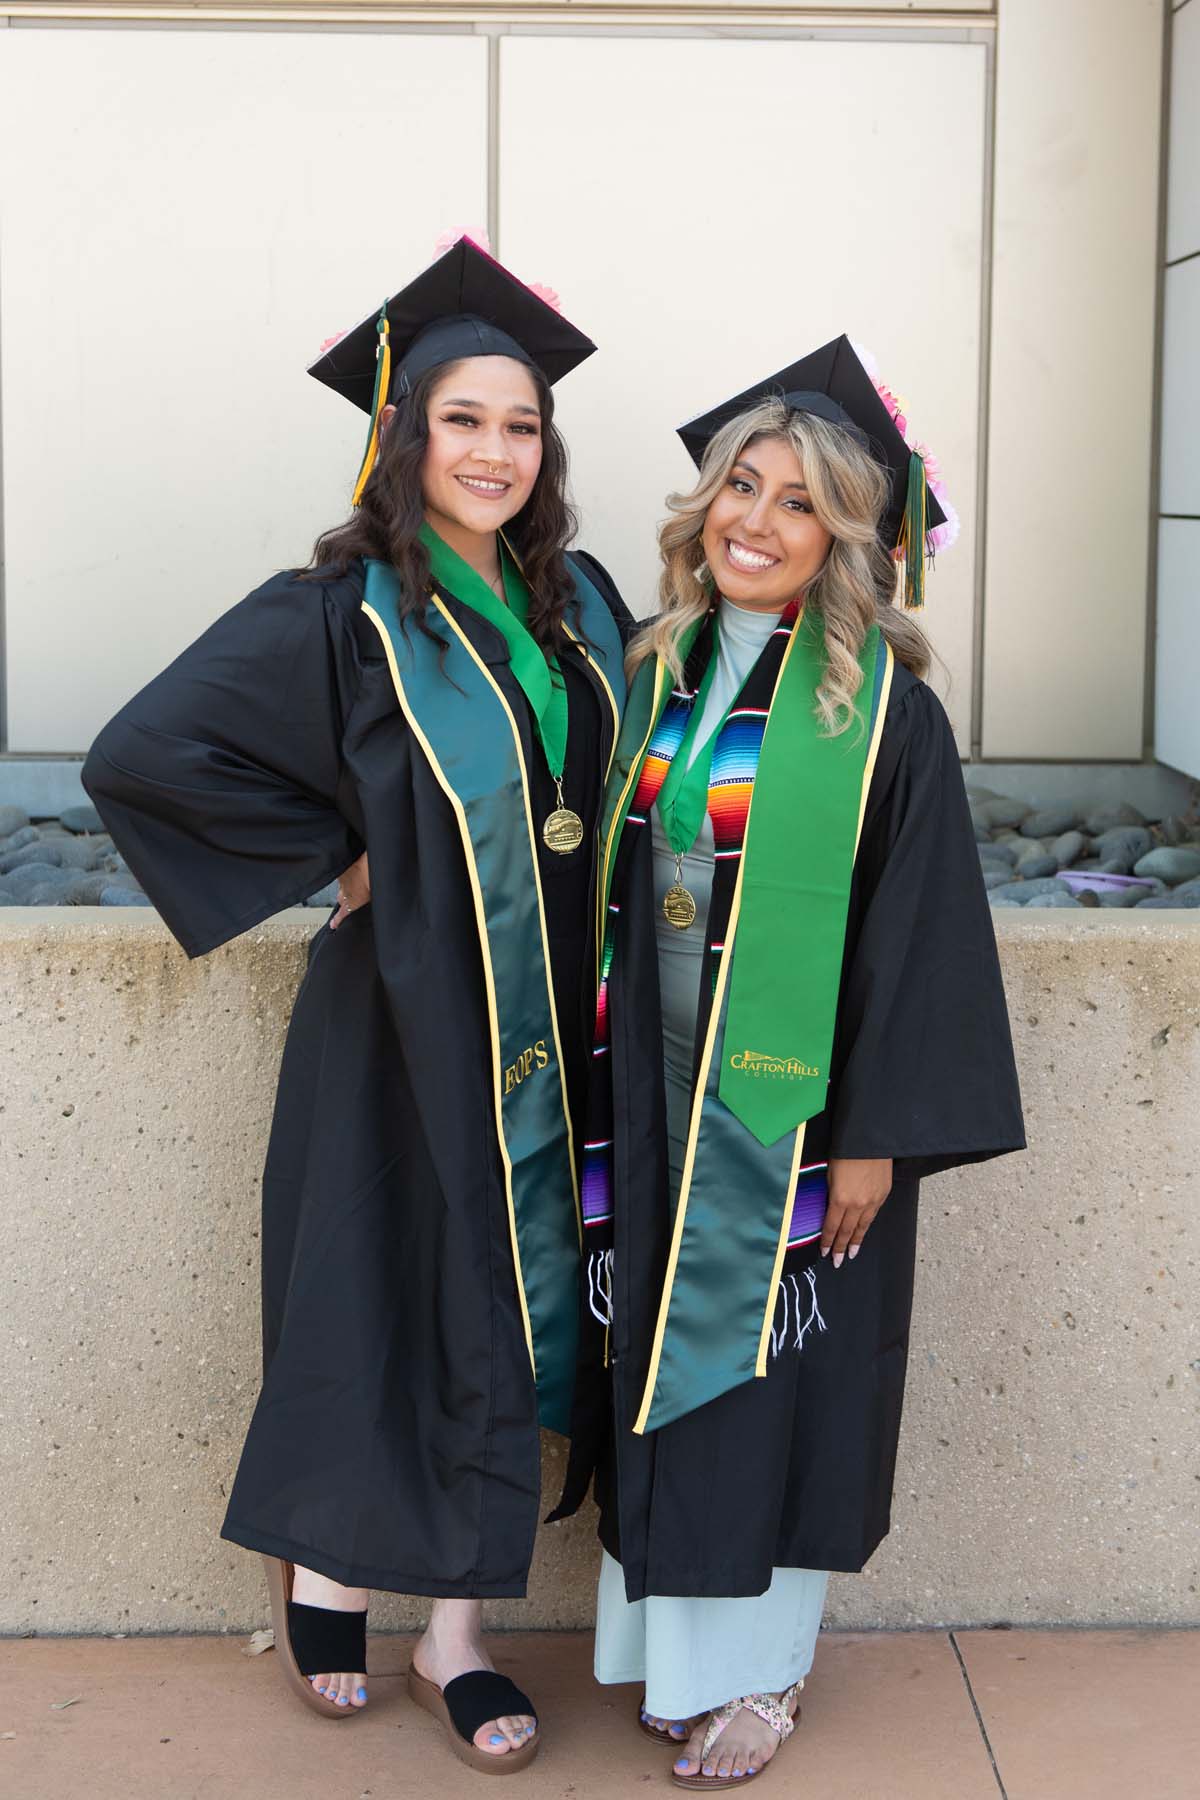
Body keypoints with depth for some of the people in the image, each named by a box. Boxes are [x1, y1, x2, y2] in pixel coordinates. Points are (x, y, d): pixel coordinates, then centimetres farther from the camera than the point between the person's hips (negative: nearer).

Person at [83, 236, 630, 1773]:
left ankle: (455, 1635, 25)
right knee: (389, 1314, 5)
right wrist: (333, 855, -14)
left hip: (543, 1041, 5)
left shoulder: (581, 604, 6)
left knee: (509, 1331, 10)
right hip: (404, 1031, -5)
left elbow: (616, 782, 23)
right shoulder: (338, 618, -11)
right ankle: (318, 1564, 32)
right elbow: (143, 755, -18)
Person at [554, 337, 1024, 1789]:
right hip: (655, 1100, 5)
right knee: (668, 1356, 13)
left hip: (793, 1105, -5)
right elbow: (615, 890, 11)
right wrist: (606, 1097, 9)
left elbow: (916, 930, -11)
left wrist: (878, 1133, -14)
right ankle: (676, 1637, 28)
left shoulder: (881, 710, -11)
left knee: (768, 1371, 4)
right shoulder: (657, 673, 5)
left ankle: (761, 1663, 21)